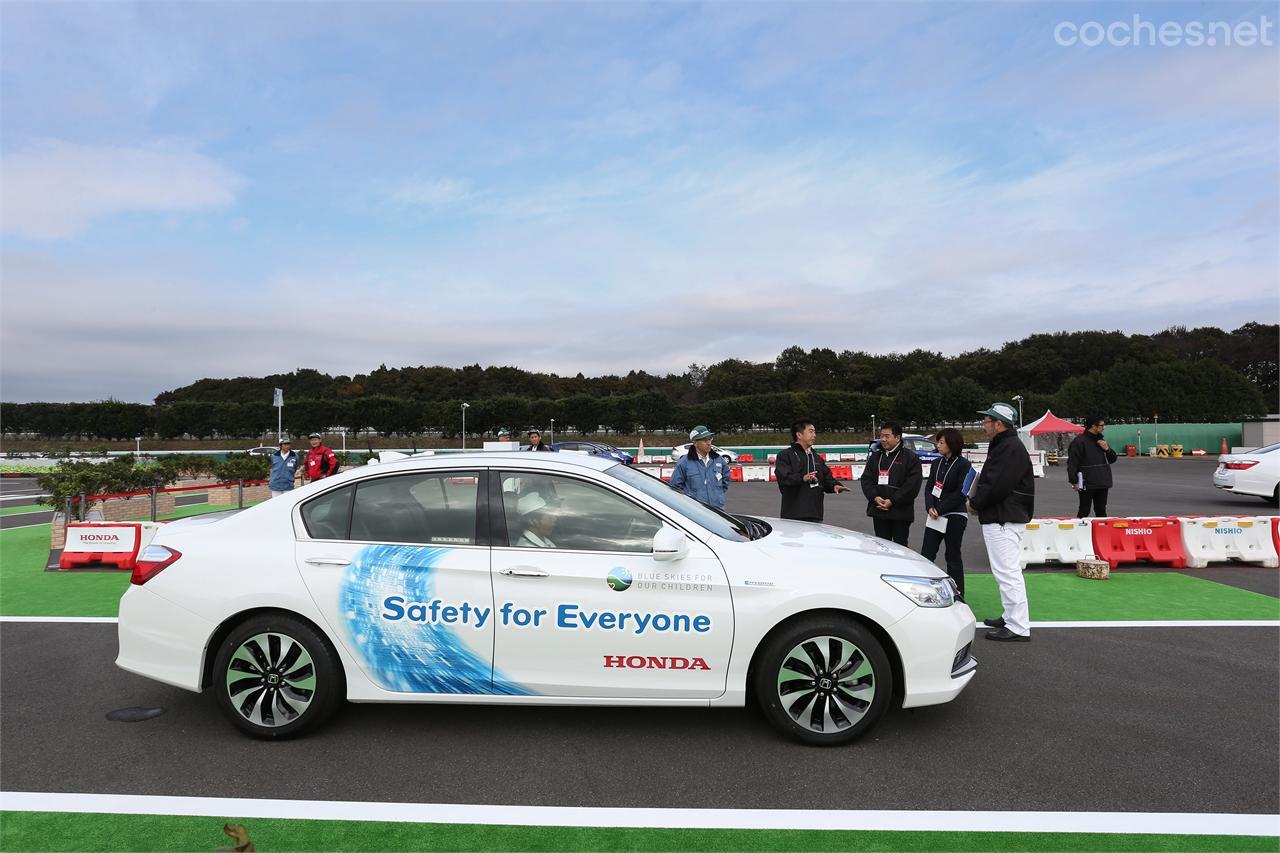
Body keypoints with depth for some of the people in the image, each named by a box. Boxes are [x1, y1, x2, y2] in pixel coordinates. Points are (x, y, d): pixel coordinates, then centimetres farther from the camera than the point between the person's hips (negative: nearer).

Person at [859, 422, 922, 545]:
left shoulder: (911, 457, -4)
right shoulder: (875, 457, 13)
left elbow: (913, 484, -12)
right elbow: (866, 479, 9)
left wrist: (892, 501, -16)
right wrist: (875, 497, -8)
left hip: (900, 512, -5)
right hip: (878, 512, 5)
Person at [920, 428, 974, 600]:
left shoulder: (964, 465, -8)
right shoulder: (936, 463, 11)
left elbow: (960, 494, -13)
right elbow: (929, 487, 8)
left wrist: (940, 510, -16)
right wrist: (930, 507, -9)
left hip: (954, 517, -6)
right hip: (935, 516, 6)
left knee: (953, 556, 3)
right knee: (926, 554, 1)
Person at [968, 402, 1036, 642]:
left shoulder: (1011, 449, -17)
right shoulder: (1001, 446, 17)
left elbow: (997, 487, -24)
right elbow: (989, 481, 21)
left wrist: (975, 503, -11)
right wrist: (977, 501, 6)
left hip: (1004, 521, -11)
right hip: (998, 518, 11)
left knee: (1007, 571, -8)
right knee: (1004, 570, 18)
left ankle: (1019, 628, -4)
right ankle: (1011, 618, 28)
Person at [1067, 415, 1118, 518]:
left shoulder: (1101, 440, 14)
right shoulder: (1079, 441, -10)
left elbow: (1112, 459, 20)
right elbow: (1072, 463, -13)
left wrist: (1107, 449, -1)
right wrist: (1074, 482, -17)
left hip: (1102, 483, 7)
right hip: (1087, 484, -7)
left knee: (1101, 511, 13)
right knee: (1084, 512, -4)